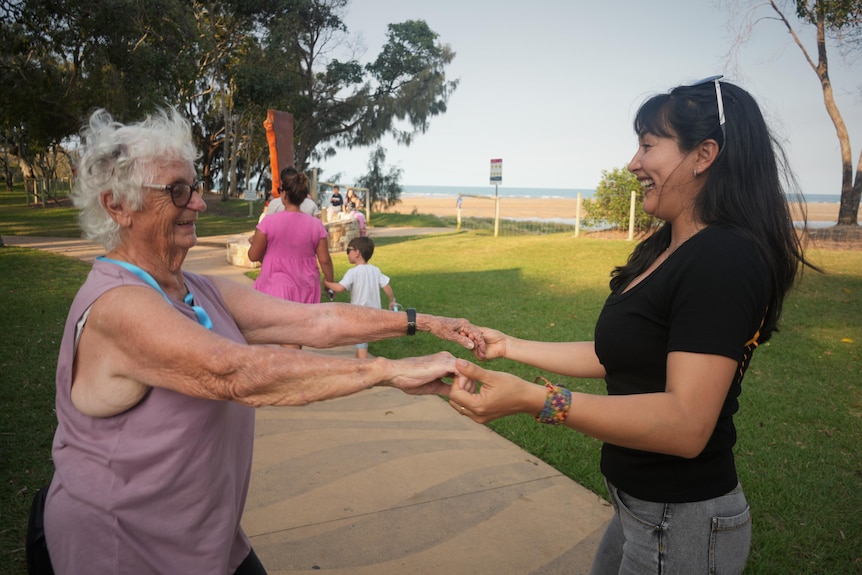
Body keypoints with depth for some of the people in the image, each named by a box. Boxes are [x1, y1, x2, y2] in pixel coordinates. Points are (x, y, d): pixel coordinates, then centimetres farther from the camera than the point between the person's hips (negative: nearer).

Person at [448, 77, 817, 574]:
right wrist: (511, 346, 11)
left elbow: (686, 425, -31)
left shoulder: (724, 261, -24)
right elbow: (614, 355, 11)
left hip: (684, 524, -9)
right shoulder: (665, 252, 7)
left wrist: (535, 399, -38)